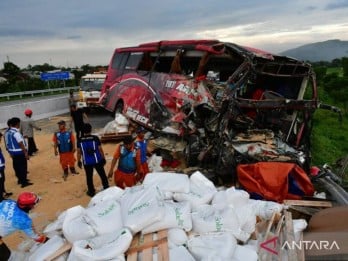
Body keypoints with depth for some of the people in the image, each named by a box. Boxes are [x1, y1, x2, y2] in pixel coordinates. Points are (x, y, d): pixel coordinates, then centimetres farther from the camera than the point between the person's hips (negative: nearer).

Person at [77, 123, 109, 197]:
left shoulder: (80, 140, -4)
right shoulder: (95, 138, -10)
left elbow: (79, 152, 2)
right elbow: (100, 149, -5)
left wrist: (79, 161, 13)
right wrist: (103, 158, 5)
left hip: (87, 162, 1)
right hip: (97, 160, -1)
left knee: (89, 177, 14)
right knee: (102, 175, 15)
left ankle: (91, 191, 23)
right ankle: (106, 188, 24)